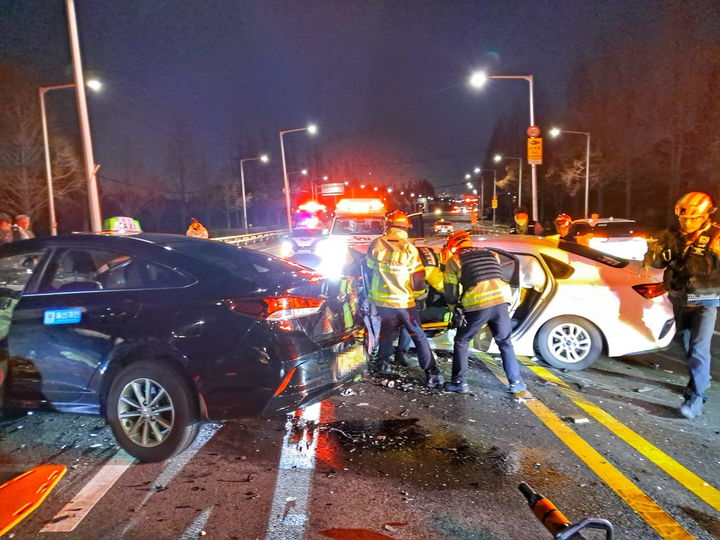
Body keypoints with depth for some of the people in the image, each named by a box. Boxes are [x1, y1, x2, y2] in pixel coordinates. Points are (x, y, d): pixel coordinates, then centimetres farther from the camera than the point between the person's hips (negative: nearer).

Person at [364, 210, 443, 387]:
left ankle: (383, 363, 36)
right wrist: (420, 296, 9)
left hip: (380, 299, 3)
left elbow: (368, 270, 8)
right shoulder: (409, 249, -11)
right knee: (418, 336, 4)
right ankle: (432, 374, 3)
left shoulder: (376, 245, -3)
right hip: (404, 301, -3)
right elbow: (418, 276, -7)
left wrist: (371, 291, 24)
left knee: (387, 329, 26)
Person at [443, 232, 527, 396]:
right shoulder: (490, 253, 23)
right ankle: (516, 383, 23)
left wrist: (454, 304, 29)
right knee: (505, 343, 21)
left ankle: (458, 383, 18)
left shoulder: (454, 260, 11)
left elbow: (450, 294, 11)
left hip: (477, 305, -3)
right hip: (500, 301, 4)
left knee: (461, 341, 16)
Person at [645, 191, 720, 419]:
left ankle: (696, 397, -7)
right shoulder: (672, 235, -2)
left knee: (698, 348, -13)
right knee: (685, 343, 20)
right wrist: (655, 252, -21)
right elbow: (655, 263, 1)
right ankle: (702, 378, 44)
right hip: (679, 300, 5)